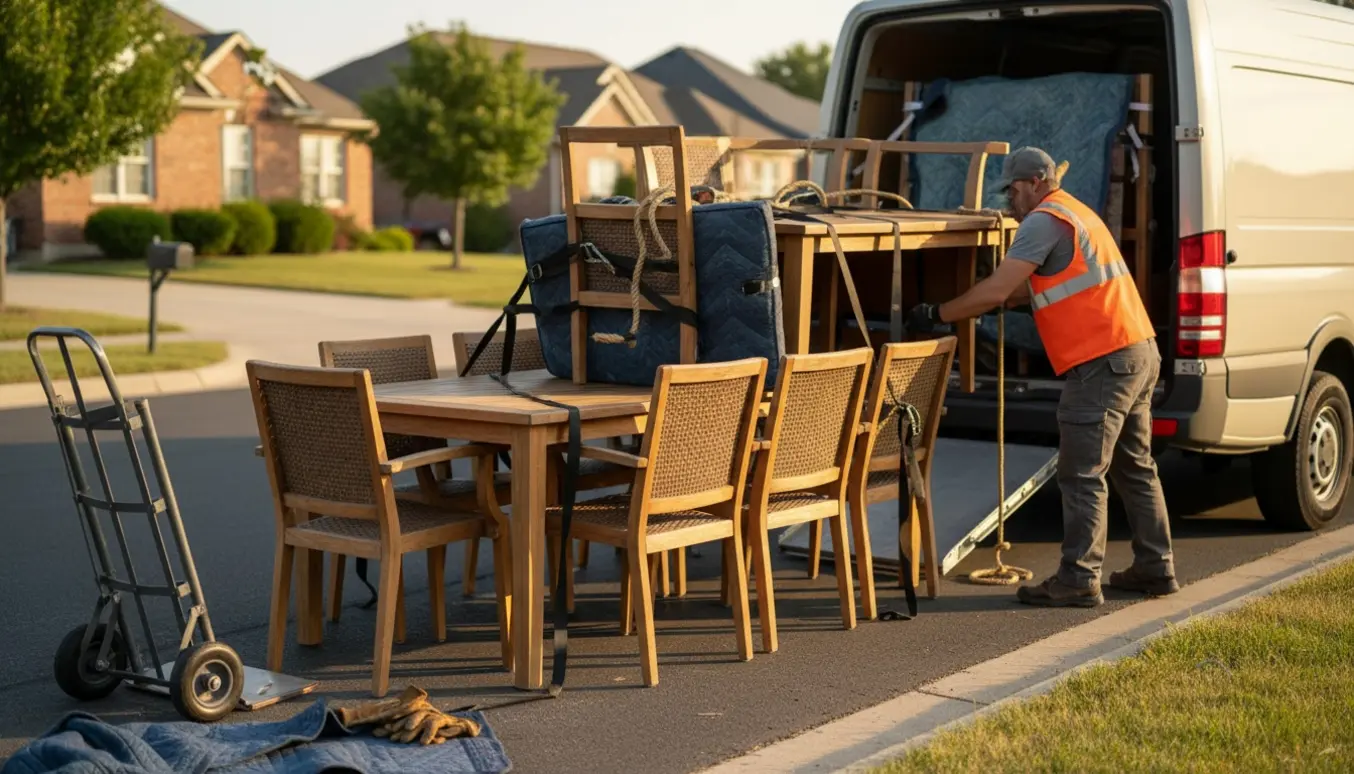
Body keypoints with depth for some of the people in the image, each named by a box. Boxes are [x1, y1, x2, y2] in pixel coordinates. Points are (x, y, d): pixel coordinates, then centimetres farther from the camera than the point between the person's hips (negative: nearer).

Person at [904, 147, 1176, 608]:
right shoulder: (1076, 214, 22)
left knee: (1082, 475, -6)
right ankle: (1155, 568, 22)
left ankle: (1078, 581, -5)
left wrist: (937, 315, -8)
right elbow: (1036, 288, 28)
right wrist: (1006, 299, 23)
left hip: (1103, 362, -10)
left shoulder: (1044, 220, -10)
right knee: (1134, 467, 16)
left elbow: (996, 291, -16)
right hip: (1140, 353, 10)